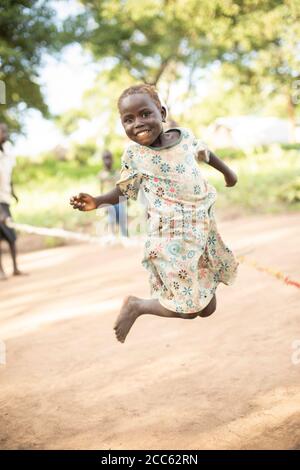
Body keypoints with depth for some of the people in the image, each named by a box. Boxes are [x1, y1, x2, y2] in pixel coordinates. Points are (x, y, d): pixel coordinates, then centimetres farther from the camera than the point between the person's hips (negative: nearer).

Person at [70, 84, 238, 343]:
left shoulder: (185, 136, -1)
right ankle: (135, 305, 15)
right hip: (173, 236, -5)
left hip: (203, 226, 5)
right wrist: (98, 201, -21)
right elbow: (124, 191, -2)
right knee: (188, 309, -5)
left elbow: (205, 153, 19)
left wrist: (228, 173, 35)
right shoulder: (133, 154, -10)